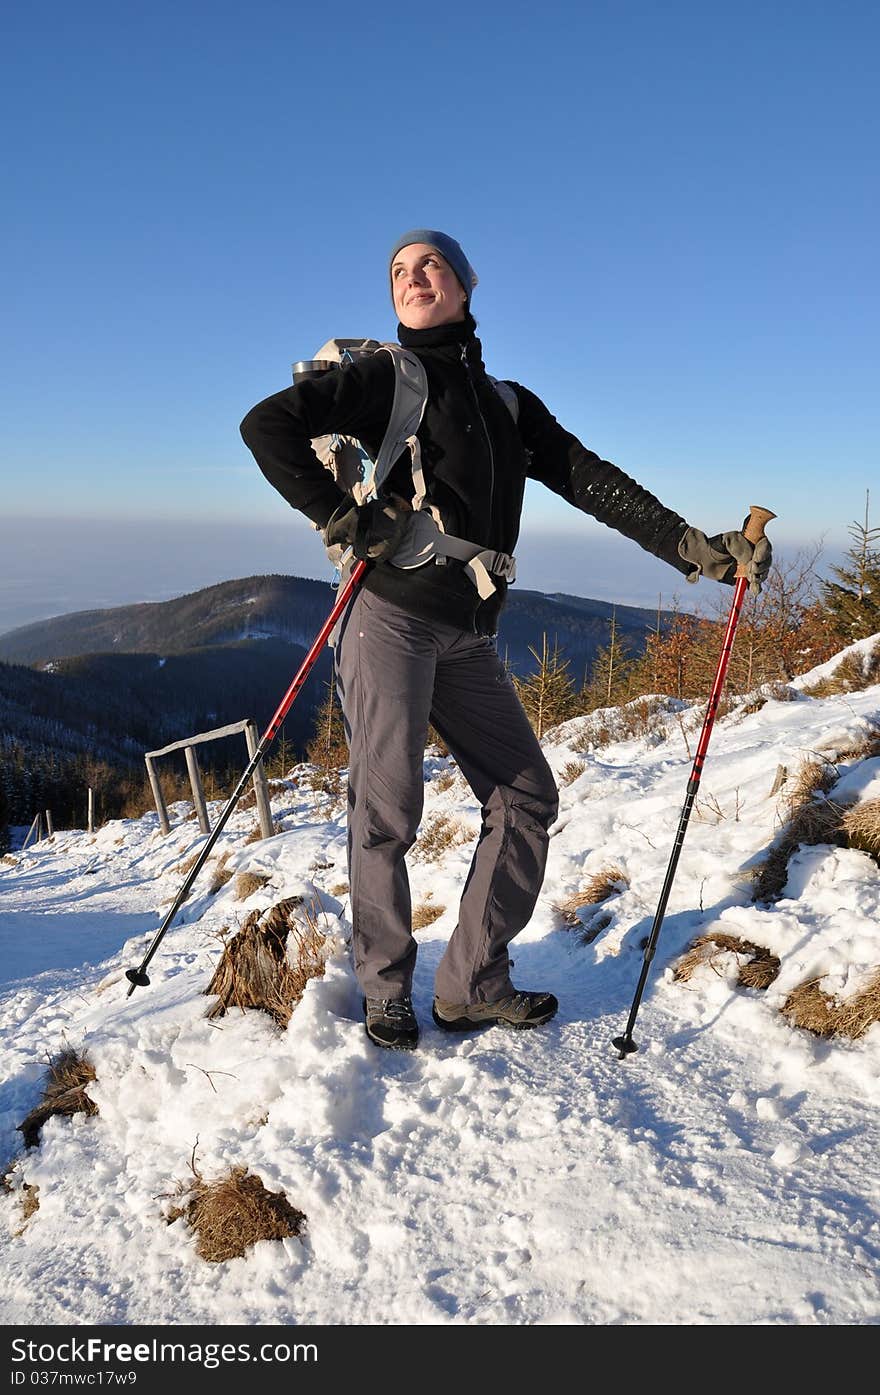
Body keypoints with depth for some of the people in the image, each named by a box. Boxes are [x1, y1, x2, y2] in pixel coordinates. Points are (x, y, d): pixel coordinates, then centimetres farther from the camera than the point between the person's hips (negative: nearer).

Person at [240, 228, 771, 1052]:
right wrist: (342, 520, -13)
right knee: (388, 811, -3)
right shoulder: (387, 379, 3)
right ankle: (385, 993, 15)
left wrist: (694, 548, 3)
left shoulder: (509, 405, 18)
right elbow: (267, 425, -6)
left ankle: (471, 984, 15)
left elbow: (592, 482, 11)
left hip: (467, 636, 6)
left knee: (526, 797, 4)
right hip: (390, 616, -6)